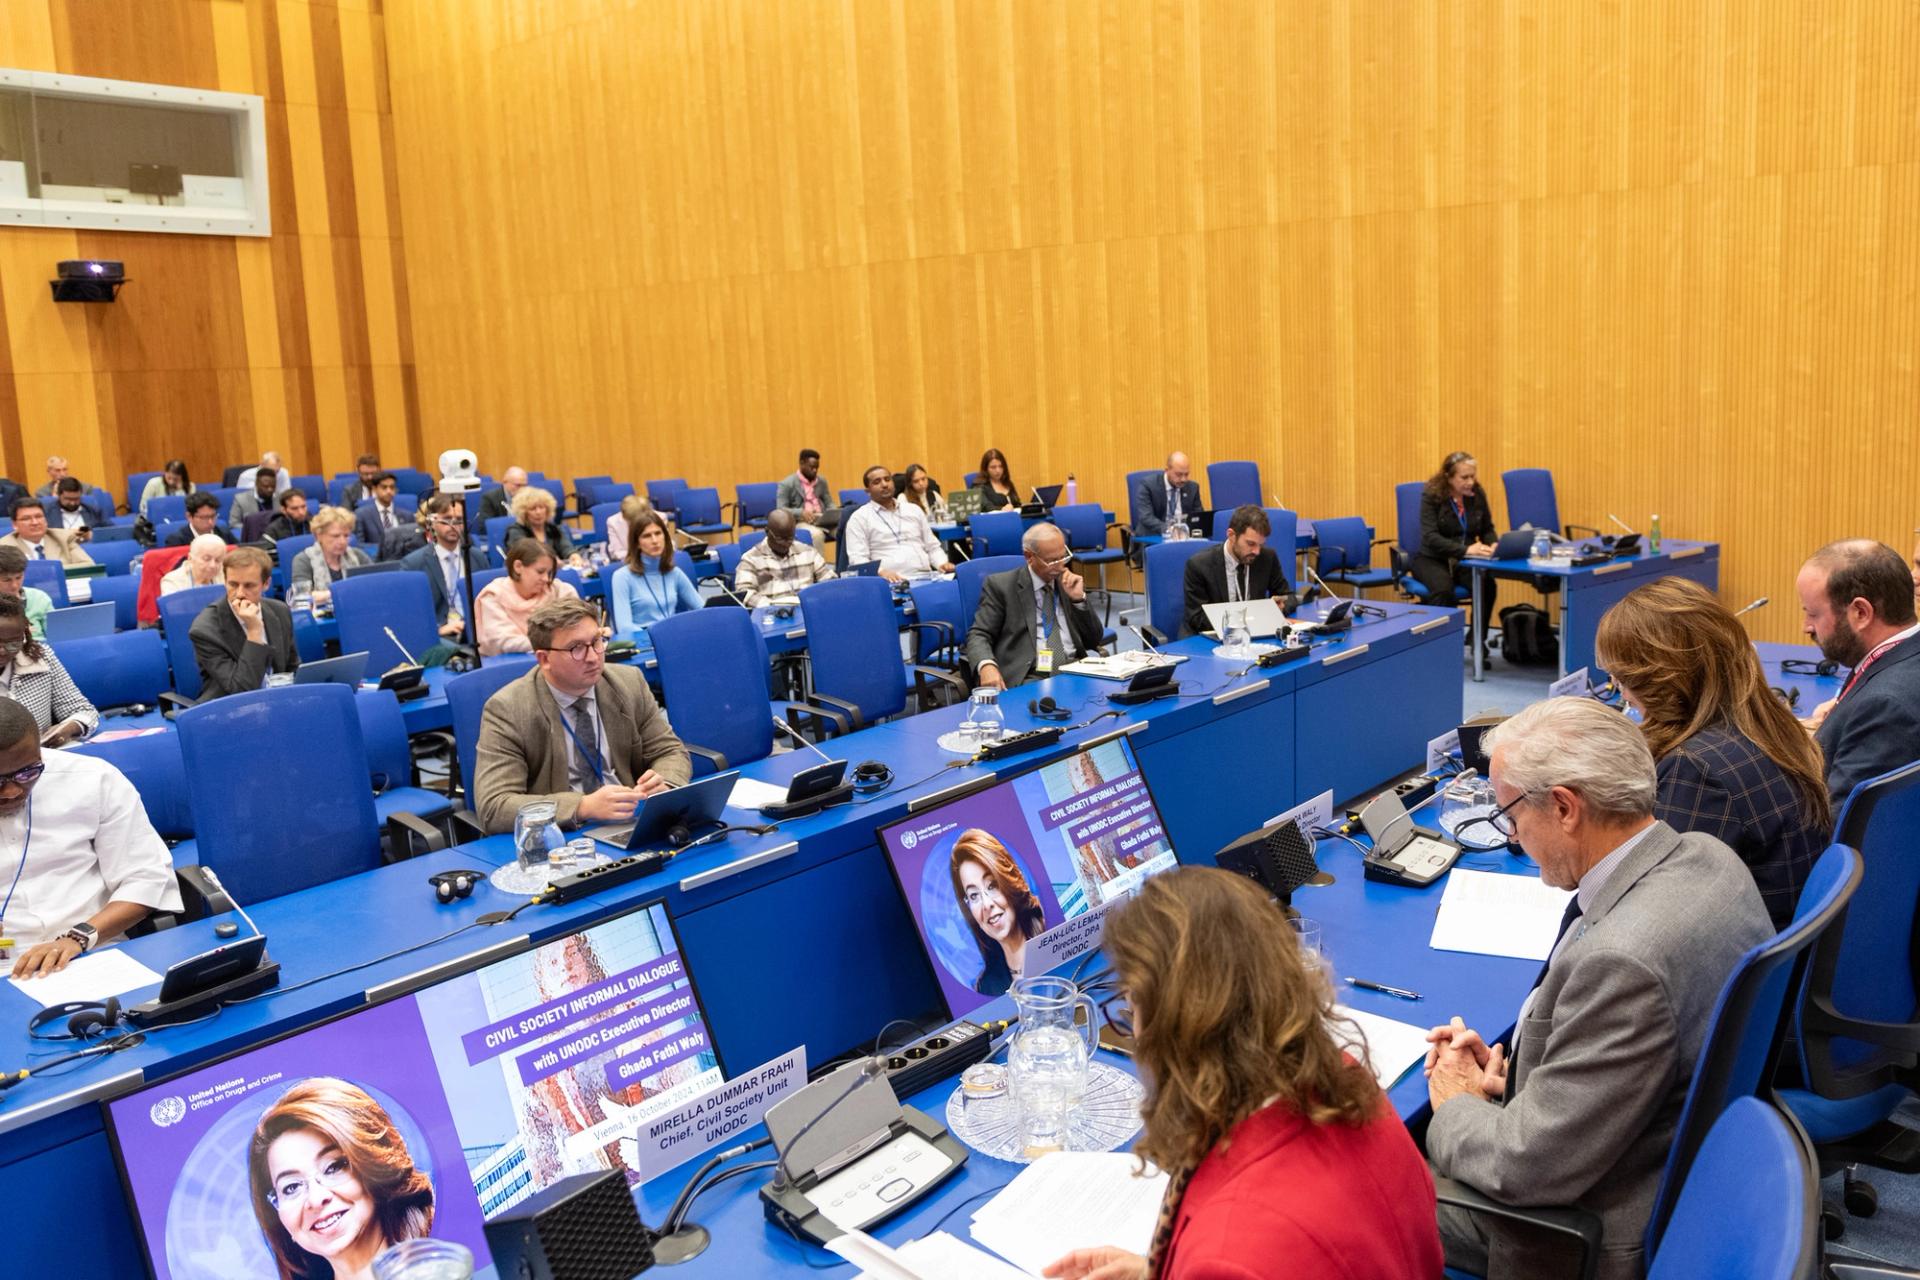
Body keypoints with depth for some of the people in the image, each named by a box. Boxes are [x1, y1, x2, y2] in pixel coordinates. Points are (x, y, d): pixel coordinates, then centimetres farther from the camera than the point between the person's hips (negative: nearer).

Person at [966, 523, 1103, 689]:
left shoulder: (1070, 582, 18)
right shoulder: (1001, 585, 5)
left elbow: (1093, 641, 17)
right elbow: (979, 634, -2)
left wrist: (1078, 598, 2)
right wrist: (987, 666, -23)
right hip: (1029, 678, -5)